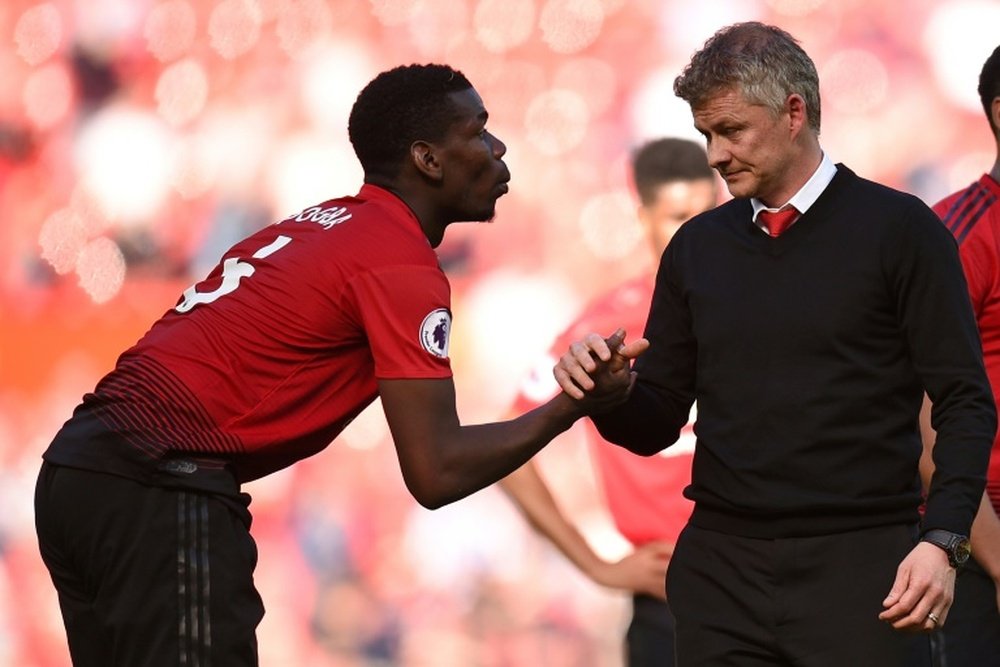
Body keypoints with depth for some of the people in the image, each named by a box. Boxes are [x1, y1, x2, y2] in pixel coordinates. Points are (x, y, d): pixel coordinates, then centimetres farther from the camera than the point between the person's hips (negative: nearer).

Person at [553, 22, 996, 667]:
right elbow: (656, 424, 15)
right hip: (722, 572, 4)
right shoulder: (698, 246, 12)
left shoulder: (898, 229, -1)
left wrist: (942, 541, -16)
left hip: (859, 565, -4)